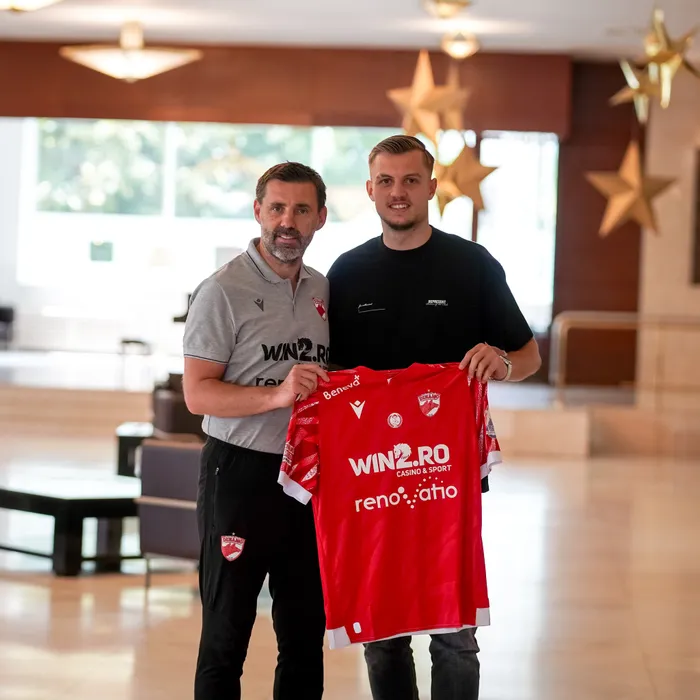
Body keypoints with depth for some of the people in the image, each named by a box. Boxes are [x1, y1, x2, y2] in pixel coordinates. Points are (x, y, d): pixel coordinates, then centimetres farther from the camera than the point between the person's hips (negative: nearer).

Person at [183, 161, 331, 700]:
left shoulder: (325, 291, 10)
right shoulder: (224, 290, -9)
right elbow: (198, 393, -15)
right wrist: (277, 395, -28)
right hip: (241, 474, -6)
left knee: (306, 638, 12)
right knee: (226, 636, 1)